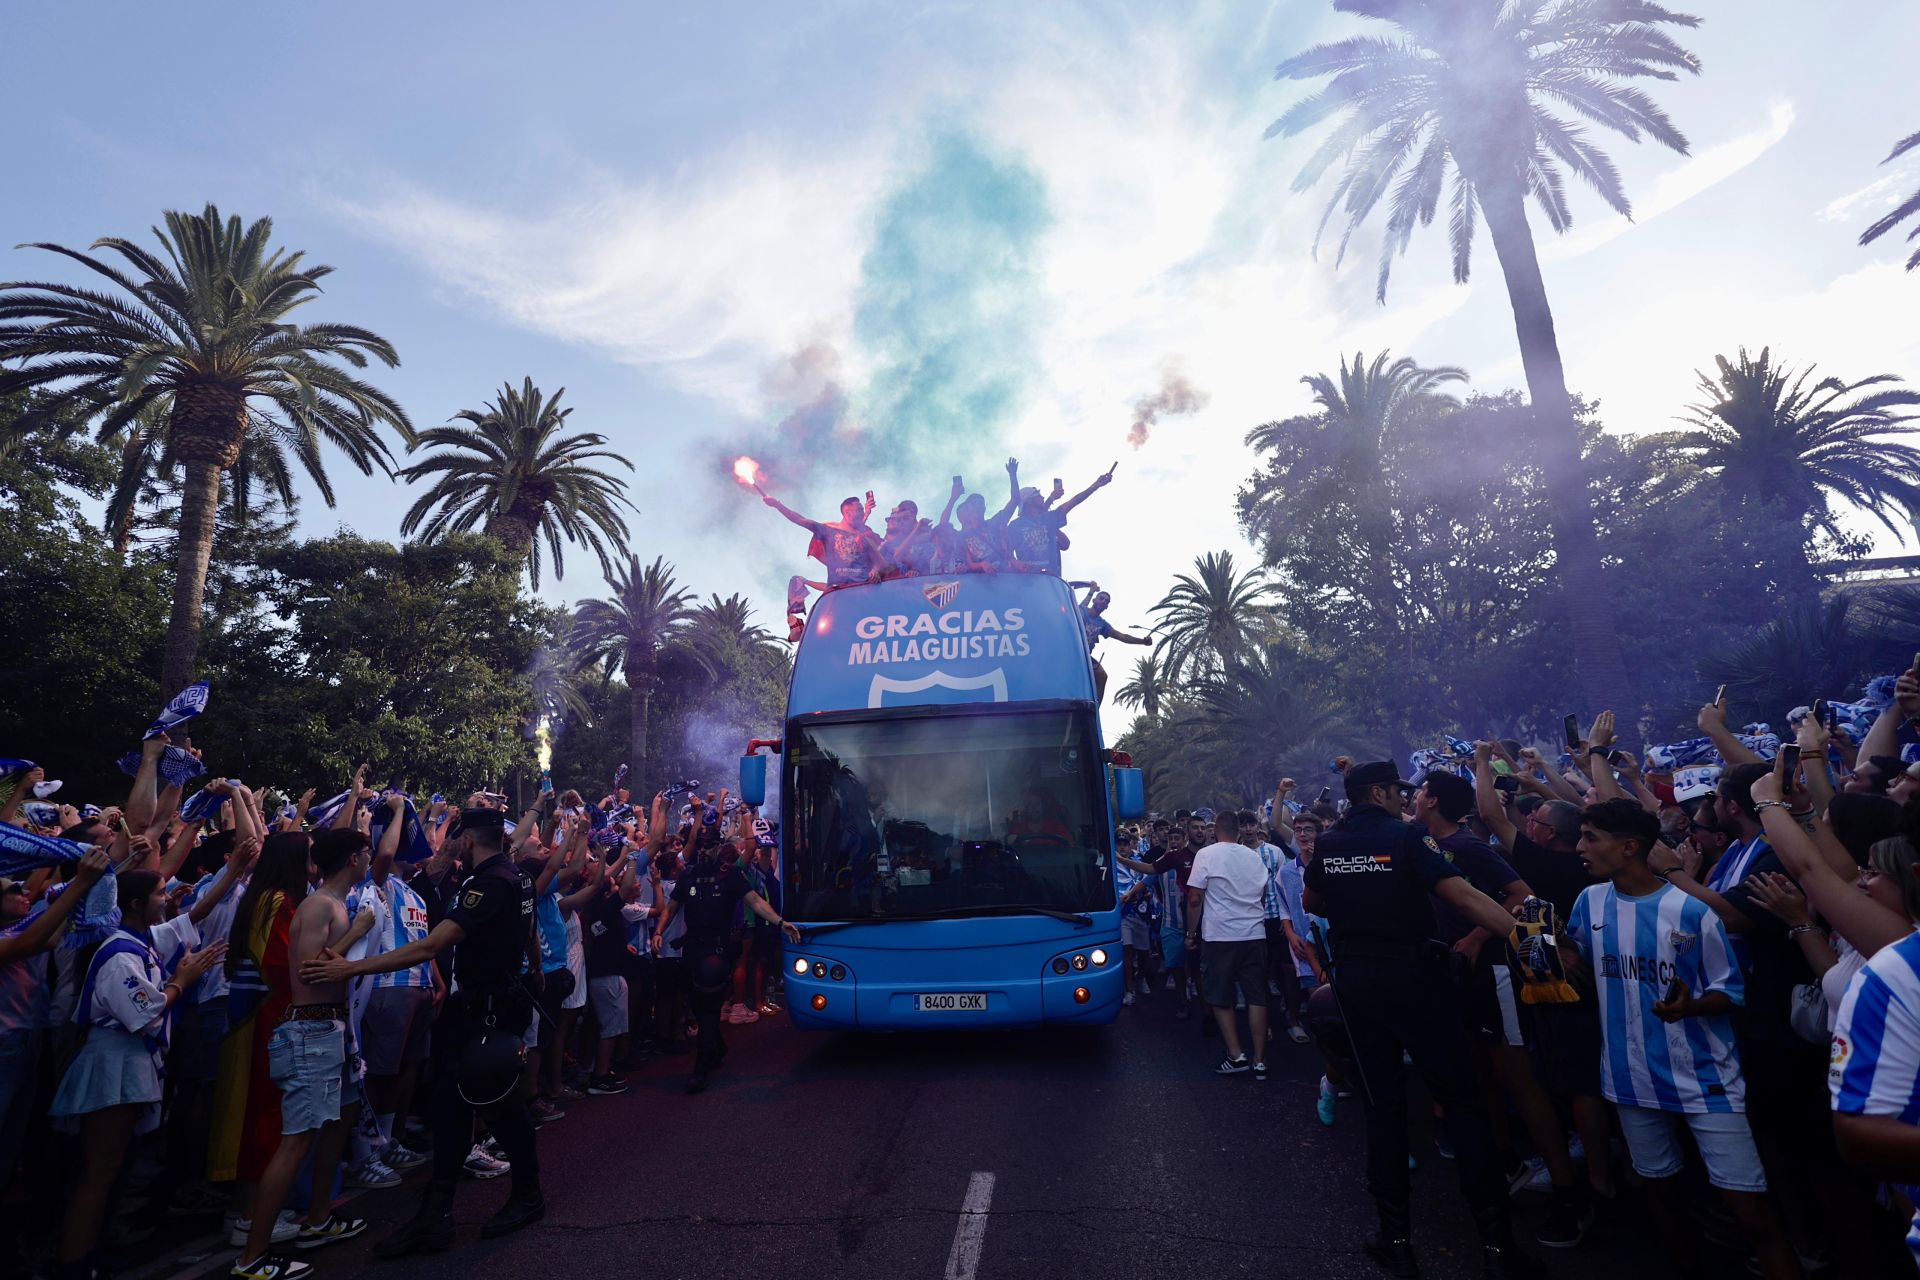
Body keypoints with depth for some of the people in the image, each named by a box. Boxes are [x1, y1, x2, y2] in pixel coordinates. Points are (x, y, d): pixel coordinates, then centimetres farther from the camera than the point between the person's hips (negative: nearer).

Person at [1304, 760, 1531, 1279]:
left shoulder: (1328, 843, 3)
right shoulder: (1406, 835, -12)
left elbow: (1312, 902, 18)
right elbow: (1461, 894, -22)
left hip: (1356, 977, 4)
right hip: (1412, 974, -4)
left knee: (1383, 1103, 13)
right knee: (1461, 1099, 7)